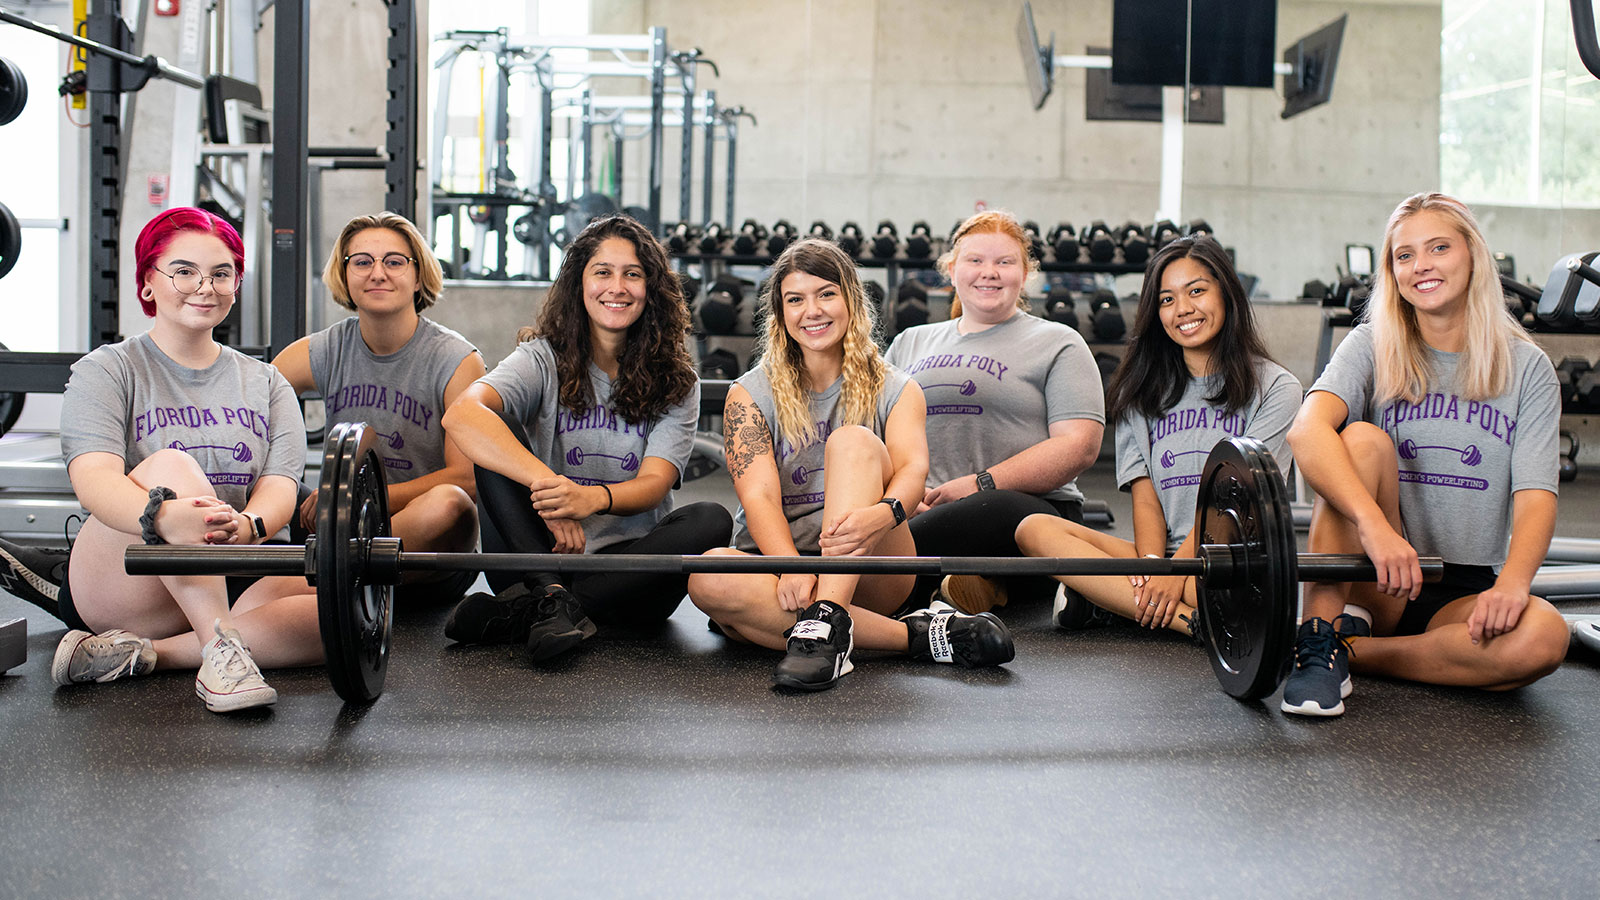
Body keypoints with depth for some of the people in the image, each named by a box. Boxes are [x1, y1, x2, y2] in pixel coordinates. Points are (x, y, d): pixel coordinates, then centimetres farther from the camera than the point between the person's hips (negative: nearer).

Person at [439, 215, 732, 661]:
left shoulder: (676, 383, 5)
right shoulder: (543, 360, 0)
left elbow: (654, 483, -9)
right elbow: (462, 414, -21)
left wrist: (593, 498, -33)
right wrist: (547, 483, -36)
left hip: (630, 574, 1)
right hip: (541, 557, -1)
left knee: (710, 520, -27)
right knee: (498, 434, -18)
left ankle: (523, 610, -29)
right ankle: (554, 599, -33)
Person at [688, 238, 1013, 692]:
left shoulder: (895, 391, 7)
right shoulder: (750, 395, 5)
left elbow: (913, 468, -14)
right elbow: (758, 495, -10)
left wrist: (884, 514, -39)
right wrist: (791, 568, -31)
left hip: (866, 573, 0)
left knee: (853, 440, -23)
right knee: (708, 577, -33)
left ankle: (827, 621, -42)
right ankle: (914, 635, -32)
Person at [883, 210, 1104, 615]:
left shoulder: (1057, 343, 13)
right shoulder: (909, 343, 26)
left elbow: (1079, 445, -1)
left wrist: (981, 484, -11)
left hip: (1029, 509, -4)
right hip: (918, 509, 4)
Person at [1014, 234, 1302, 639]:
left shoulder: (1274, 387, 5)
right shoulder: (1143, 392, 17)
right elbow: (1145, 496, 7)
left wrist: (1176, 571, -17)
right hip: (1163, 554, 4)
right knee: (1035, 529, -22)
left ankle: (1103, 599, -23)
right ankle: (1191, 620, -31)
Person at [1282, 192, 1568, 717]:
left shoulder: (1526, 368, 5)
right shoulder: (1372, 348, 2)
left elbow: (1536, 495, -6)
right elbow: (1306, 431, -19)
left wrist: (1513, 579, -28)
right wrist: (1374, 525, -37)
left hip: (1465, 594, 1)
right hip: (1375, 588, -1)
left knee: (1544, 637, -32)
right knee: (1363, 440, -25)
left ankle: (1351, 650, -17)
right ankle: (1318, 639, -25)